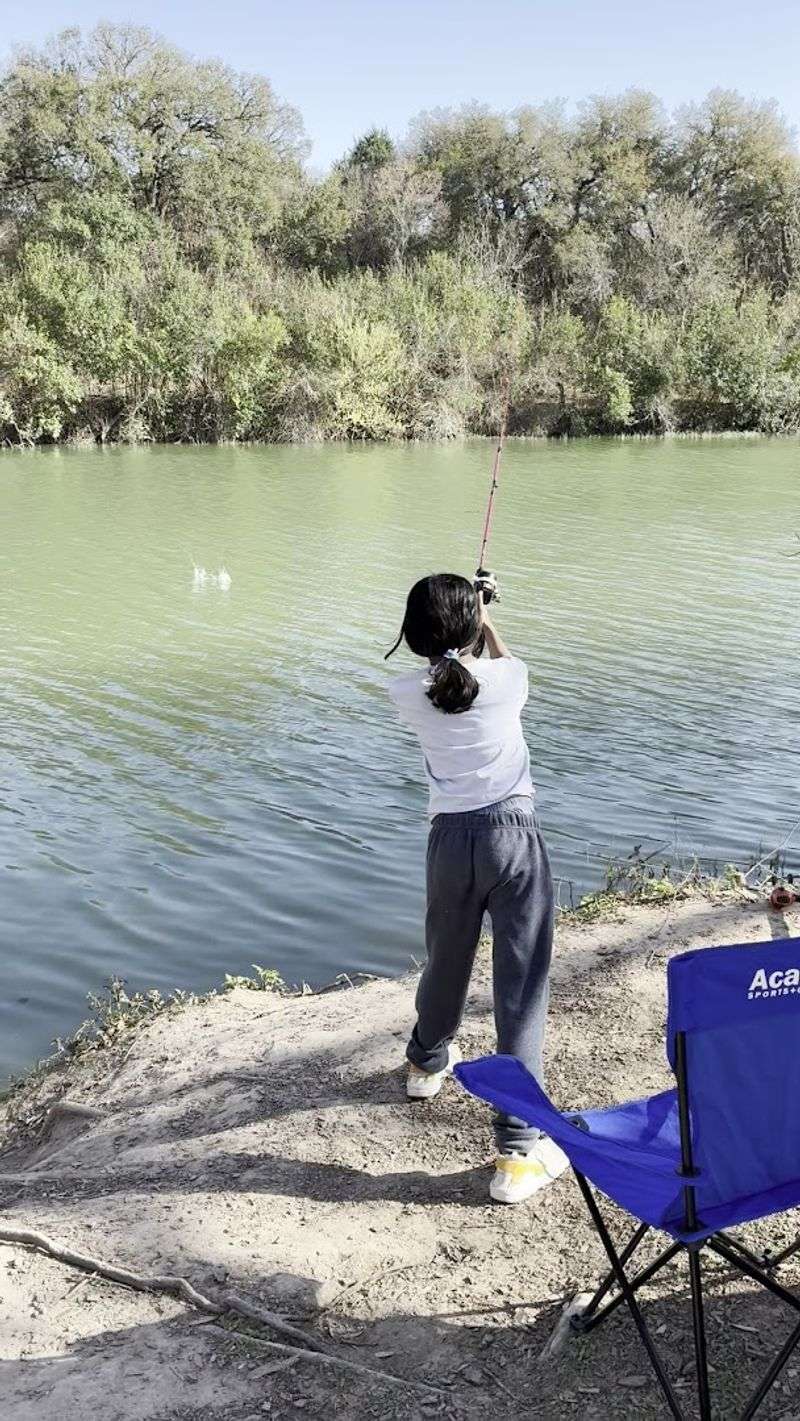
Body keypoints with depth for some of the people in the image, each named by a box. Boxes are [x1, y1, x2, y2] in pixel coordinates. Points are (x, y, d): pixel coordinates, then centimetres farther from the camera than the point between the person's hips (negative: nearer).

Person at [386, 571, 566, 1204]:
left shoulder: (408, 694, -3)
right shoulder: (506, 678, -7)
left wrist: (456, 620, 32)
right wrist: (485, 622, 35)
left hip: (451, 838, 3)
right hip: (514, 832, -3)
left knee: (446, 961, 26)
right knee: (522, 984, -1)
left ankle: (429, 1061, 53)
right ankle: (518, 1147, -1)